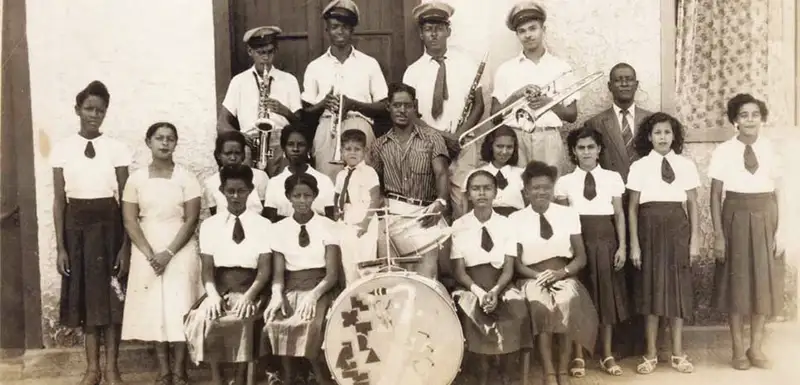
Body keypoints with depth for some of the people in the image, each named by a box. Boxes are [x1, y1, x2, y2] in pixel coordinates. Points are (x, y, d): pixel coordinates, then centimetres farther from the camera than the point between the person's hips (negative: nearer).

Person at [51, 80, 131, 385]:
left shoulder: (116, 149, -3)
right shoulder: (62, 149, 1)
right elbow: (59, 201, 2)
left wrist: (126, 246, -7)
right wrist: (60, 247, -2)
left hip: (108, 225, -1)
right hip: (76, 225, 1)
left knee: (110, 295, 4)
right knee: (84, 295, 9)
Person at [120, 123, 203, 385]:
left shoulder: (186, 178, -3)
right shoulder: (136, 179, 3)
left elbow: (191, 220, -7)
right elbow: (129, 220, -1)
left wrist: (168, 253, -14)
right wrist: (150, 254, -12)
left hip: (180, 252, -2)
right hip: (147, 253, 2)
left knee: (179, 309, -3)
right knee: (154, 309, 3)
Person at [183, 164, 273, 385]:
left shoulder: (263, 225, 4)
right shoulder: (209, 225, 9)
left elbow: (265, 269, -3)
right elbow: (207, 269, 3)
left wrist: (249, 295, -20)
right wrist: (213, 294, -17)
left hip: (250, 289, -1)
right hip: (220, 289, 2)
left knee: (242, 319, -32)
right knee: (204, 318, -29)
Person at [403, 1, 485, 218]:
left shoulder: (466, 64, 6)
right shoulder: (413, 71, 5)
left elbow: (479, 104, 4)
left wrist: (461, 133, -11)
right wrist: (438, 135, -12)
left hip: (462, 144, 0)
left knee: (462, 201, -4)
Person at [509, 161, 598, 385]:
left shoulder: (569, 214, 7)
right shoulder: (515, 219, 3)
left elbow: (581, 257, 6)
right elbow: (516, 263, 2)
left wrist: (562, 272, -13)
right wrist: (539, 276, -15)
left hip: (564, 277, 1)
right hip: (532, 279, -1)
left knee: (567, 302, -33)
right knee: (540, 305, -34)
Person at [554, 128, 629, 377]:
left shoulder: (612, 178, 5)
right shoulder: (565, 182, 4)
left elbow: (619, 215, 5)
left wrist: (622, 246, -1)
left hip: (605, 241, 1)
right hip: (577, 242, -1)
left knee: (607, 296, 6)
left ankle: (607, 356, 18)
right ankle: (578, 357, 12)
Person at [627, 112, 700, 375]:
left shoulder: (686, 165, 4)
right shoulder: (639, 167, 0)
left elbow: (693, 205, 5)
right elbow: (632, 208, 0)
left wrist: (694, 239, 0)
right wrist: (634, 244, -5)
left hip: (677, 228, 1)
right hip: (650, 228, -1)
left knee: (678, 288, 5)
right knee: (650, 288, 3)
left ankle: (678, 354, 16)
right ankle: (650, 354, 13)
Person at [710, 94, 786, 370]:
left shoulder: (770, 149, 0)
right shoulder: (724, 151, -5)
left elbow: (776, 192, 2)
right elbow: (715, 195, -4)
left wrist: (780, 229, -2)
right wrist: (718, 234, -7)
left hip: (765, 219, 2)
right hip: (736, 219, -2)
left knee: (764, 283, 8)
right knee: (736, 283, 5)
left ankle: (756, 347, 23)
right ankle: (738, 350, 18)